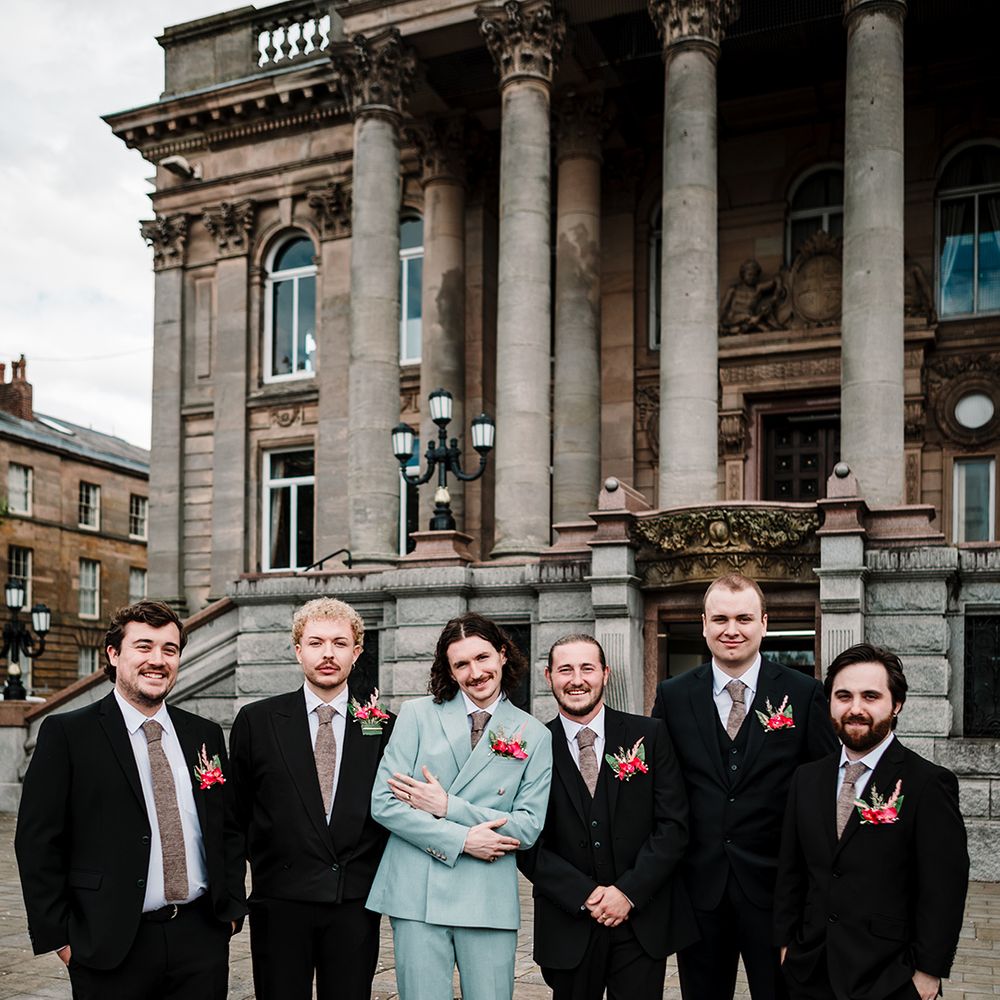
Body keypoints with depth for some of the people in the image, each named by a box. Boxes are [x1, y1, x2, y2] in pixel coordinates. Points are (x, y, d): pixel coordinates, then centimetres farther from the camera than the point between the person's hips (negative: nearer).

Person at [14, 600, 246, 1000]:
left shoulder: (206, 736, 9)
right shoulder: (67, 734, -5)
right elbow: (37, 842, -6)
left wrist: (231, 909, 7)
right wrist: (58, 937, -8)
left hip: (201, 938, 4)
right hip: (110, 947, -3)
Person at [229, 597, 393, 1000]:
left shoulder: (383, 726, 3)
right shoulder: (256, 721, 2)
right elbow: (238, 811, 8)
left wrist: (379, 879, 3)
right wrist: (264, 865, 8)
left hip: (356, 905, 1)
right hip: (280, 902, 0)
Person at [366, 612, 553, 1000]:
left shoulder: (534, 735, 5)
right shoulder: (417, 715, 3)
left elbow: (529, 827, -1)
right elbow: (383, 803, -3)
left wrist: (447, 806, -10)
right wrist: (462, 839, -11)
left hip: (490, 898, 1)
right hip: (417, 893, 0)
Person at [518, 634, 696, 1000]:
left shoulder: (649, 735, 0)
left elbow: (673, 825, -3)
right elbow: (529, 845, -3)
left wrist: (629, 892, -10)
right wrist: (585, 896, -11)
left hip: (643, 923, 0)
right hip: (568, 927, 0)